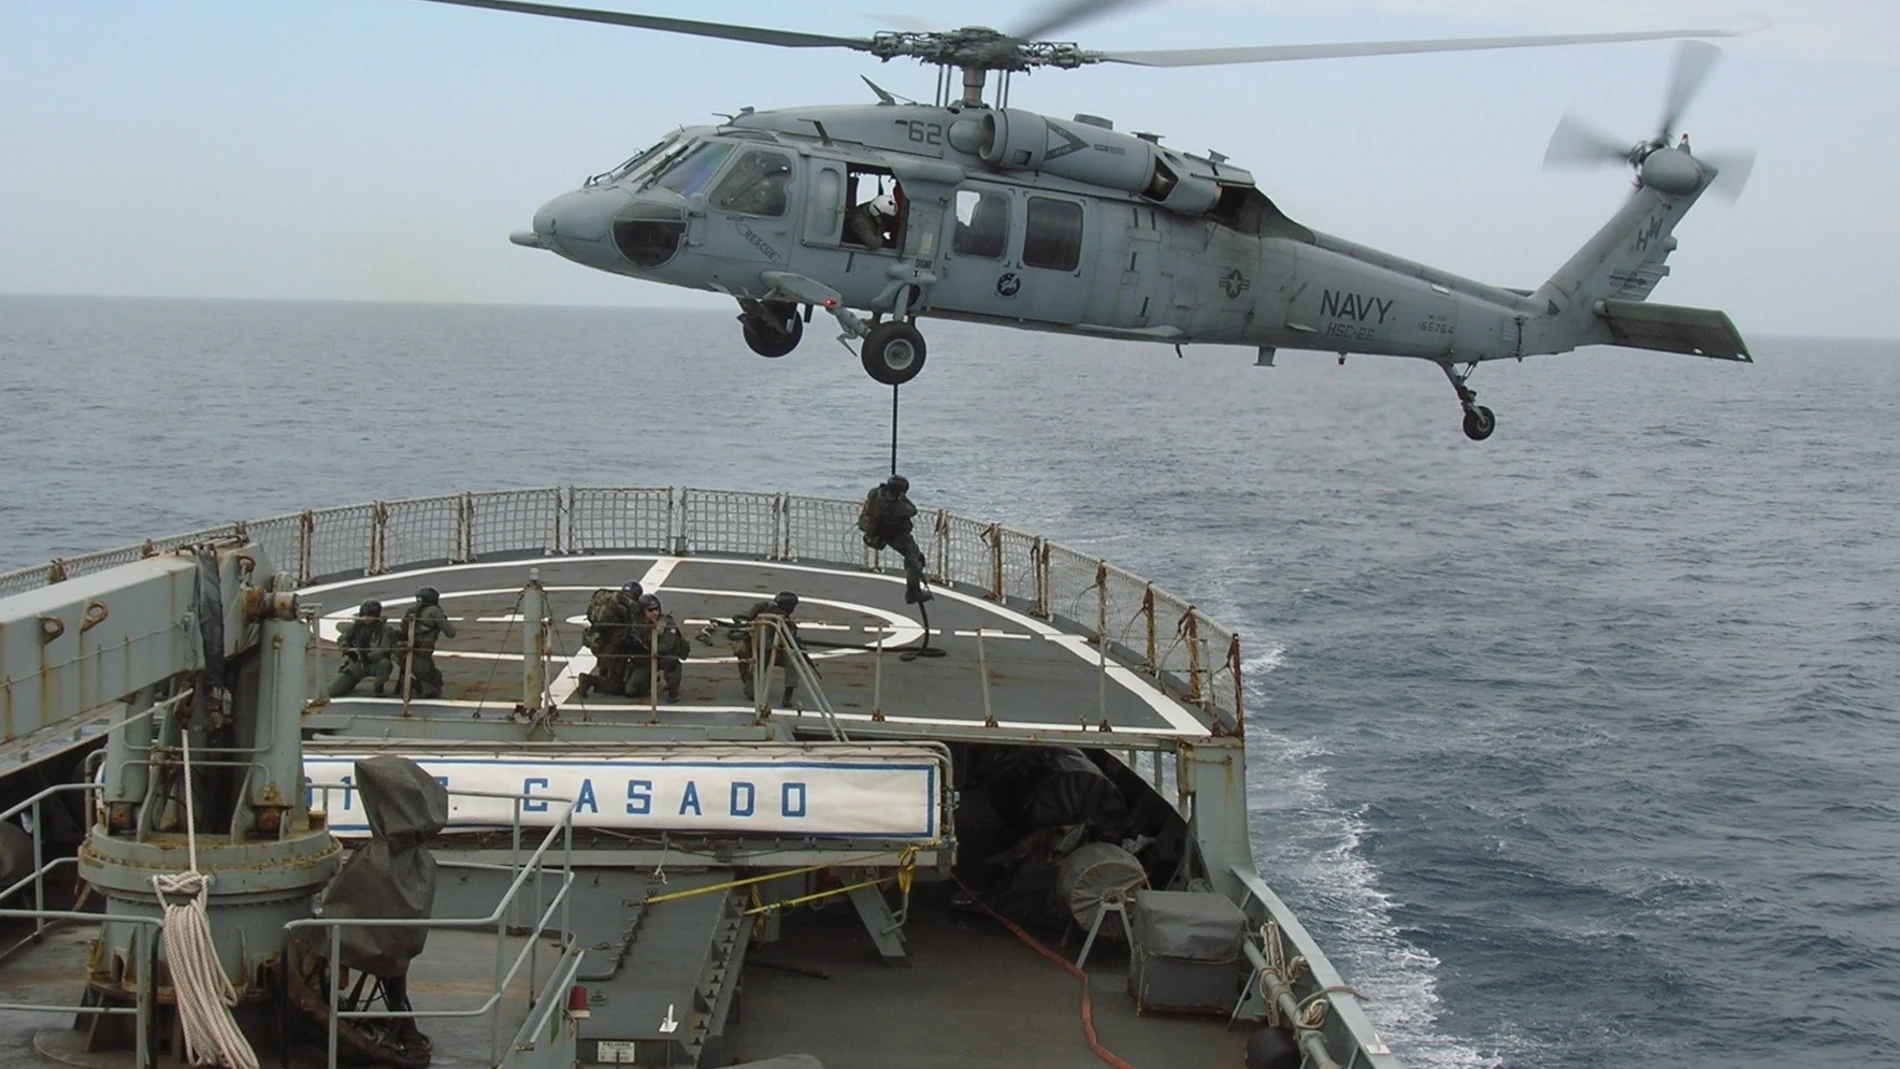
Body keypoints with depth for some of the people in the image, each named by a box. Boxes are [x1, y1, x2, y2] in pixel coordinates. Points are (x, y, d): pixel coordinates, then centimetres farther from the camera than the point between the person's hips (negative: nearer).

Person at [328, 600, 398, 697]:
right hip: (356, 663, 3)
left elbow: (384, 651, -24)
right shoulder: (356, 625, -3)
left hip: (374, 663, -3)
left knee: (385, 663, -39)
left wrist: (368, 657, -36)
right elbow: (342, 639, 10)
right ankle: (353, 682, 26)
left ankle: (379, 688, -8)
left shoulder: (385, 628, -16)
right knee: (333, 690, -8)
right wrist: (348, 649, -11)